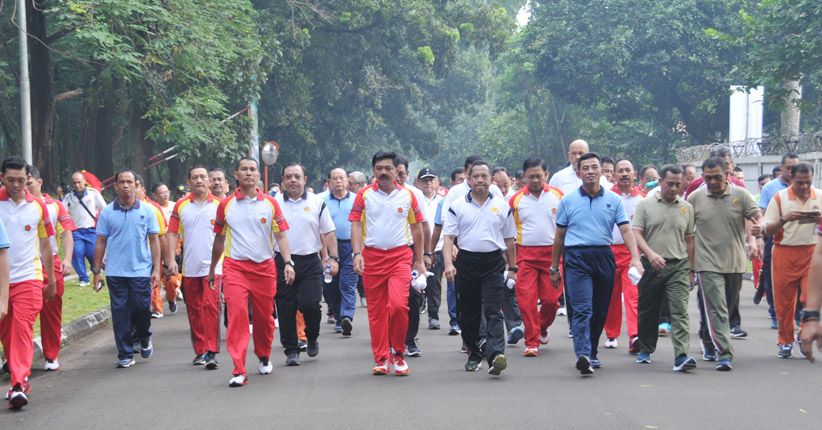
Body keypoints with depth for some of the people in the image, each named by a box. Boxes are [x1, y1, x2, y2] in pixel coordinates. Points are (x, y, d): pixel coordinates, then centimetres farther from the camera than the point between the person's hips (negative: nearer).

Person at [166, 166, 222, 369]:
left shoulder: (219, 205, 2)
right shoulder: (181, 206, 7)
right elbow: (172, 233, 7)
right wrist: (171, 259, -3)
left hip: (212, 267, -3)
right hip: (189, 268, 3)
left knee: (211, 307, -13)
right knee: (194, 311, 9)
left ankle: (211, 352, -14)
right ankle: (200, 351, 20)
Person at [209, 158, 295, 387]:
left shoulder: (270, 203, 4)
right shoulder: (226, 205, 5)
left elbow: (281, 235, 3)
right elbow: (219, 239, 13)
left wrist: (288, 262, -10)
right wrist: (212, 269, 16)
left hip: (264, 267, 1)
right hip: (235, 267, -1)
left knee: (264, 317, 11)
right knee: (236, 315, -14)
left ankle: (264, 357, 36)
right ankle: (239, 371, -14)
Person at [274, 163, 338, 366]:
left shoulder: (317, 202, 6)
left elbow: (328, 233, 9)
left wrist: (333, 258, 0)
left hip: (311, 262, -1)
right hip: (282, 262, 1)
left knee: (310, 304, -10)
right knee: (286, 309, 1)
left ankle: (312, 338, 17)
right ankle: (291, 350, 12)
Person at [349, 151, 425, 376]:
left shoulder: (407, 195, 6)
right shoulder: (364, 195, 3)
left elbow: (417, 228, 12)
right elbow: (356, 225, 1)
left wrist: (419, 260, 11)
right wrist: (357, 253, -12)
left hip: (400, 257, -1)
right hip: (372, 257, 1)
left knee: (399, 304, -16)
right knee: (376, 311, 4)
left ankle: (398, 353, 4)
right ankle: (381, 359, 14)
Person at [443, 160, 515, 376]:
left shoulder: (502, 206, 8)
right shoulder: (457, 207, 4)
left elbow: (509, 240, 14)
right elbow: (448, 238, -2)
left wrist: (512, 268, 14)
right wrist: (449, 264, -16)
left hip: (493, 263, -1)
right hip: (466, 263, 1)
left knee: (492, 311, -13)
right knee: (468, 313, 10)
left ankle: (496, 355, -24)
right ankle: (474, 354, 25)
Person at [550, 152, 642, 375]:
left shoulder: (614, 200, 7)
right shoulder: (568, 201, 6)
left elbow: (626, 231, 0)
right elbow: (559, 237, 11)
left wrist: (635, 258, -14)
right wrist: (554, 268, 11)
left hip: (604, 257, 2)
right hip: (576, 258, -2)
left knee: (600, 311, 10)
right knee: (582, 310, -14)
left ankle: (592, 353, 24)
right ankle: (583, 355, -24)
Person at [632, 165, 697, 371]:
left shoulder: (687, 208, 11)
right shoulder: (645, 205, 3)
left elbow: (689, 240, 13)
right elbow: (636, 233, -5)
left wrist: (690, 270, 10)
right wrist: (650, 254, -21)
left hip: (679, 266, 1)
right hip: (651, 266, -1)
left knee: (680, 311, -10)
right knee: (647, 311, 10)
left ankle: (681, 356, -17)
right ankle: (645, 350, 29)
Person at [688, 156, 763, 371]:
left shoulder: (740, 195, 0)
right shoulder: (695, 198, 0)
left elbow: (758, 218, -4)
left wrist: (758, 229, -28)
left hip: (735, 263, 3)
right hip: (709, 264, -3)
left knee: (727, 308, 16)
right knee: (717, 310, -11)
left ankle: (708, 341, 37)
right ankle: (724, 354, -11)